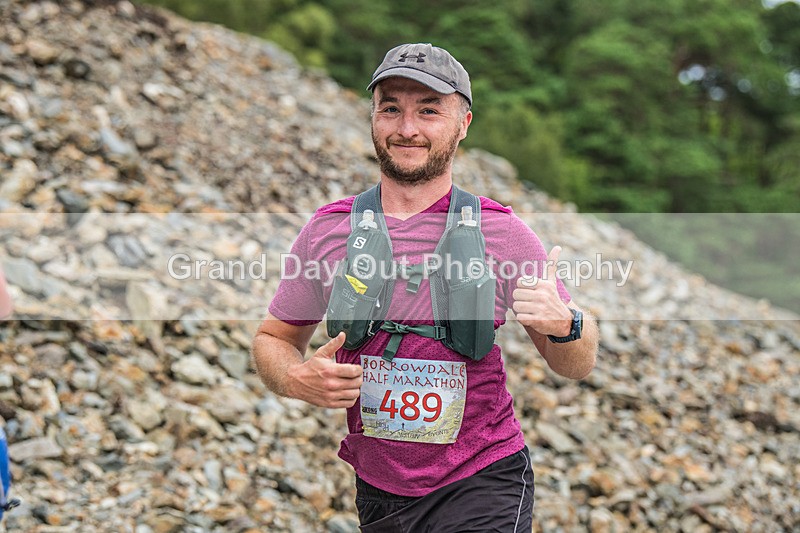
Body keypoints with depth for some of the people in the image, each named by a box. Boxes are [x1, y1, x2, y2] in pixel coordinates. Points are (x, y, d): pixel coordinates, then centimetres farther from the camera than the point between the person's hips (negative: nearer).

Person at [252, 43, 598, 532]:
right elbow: (274, 339, 11)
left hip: (480, 490, -3)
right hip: (376, 491, 3)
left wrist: (564, 325, -21)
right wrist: (297, 379, -11)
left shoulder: (502, 232, -5)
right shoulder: (327, 230, -1)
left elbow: (577, 366, 1)